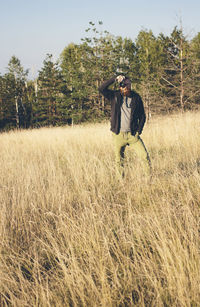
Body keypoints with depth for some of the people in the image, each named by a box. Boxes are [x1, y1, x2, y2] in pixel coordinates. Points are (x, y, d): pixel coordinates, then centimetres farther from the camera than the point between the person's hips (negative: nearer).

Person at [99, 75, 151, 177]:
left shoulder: (136, 97, 2)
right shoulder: (114, 96, 0)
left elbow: (142, 116, 8)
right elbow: (101, 88, -15)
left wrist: (139, 131, -2)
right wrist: (115, 79, -21)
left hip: (133, 134, 0)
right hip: (119, 135, 0)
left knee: (144, 156, -7)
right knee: (119, 161, 7)